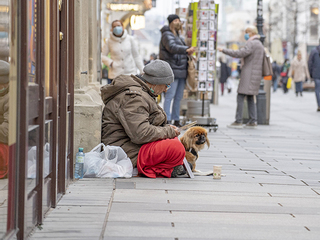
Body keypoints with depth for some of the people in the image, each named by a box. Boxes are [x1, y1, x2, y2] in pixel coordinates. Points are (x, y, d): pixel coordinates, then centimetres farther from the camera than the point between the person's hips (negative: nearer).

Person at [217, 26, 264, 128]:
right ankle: (253, 121, 9)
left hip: (248, 74, -10)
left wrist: (224, 50, -18)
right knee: (250, 98, 12)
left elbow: (240, 53, -22)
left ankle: (238, 121, -12)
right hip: (256, 74, 10)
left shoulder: (251, 43, -11)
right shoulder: (260, 45, 20)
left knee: (240, 97, -9)